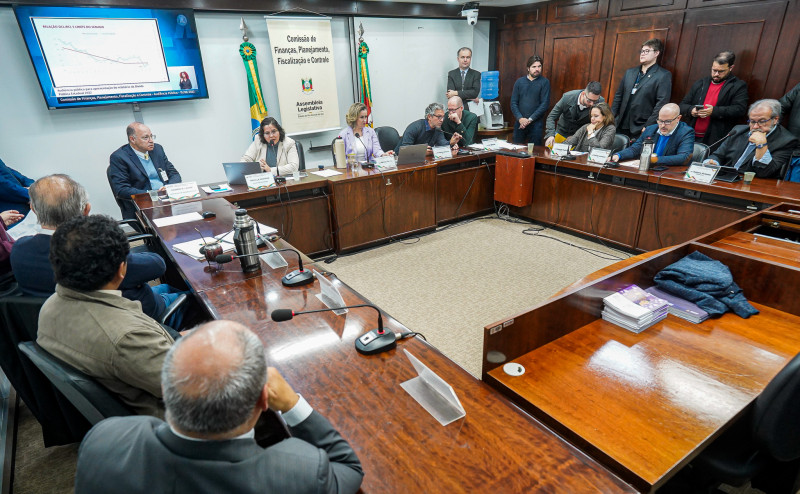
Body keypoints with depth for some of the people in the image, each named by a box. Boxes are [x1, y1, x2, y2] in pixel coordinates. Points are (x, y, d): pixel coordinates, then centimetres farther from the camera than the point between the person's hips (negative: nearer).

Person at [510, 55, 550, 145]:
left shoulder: (544, 82, 2)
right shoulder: (519, 81, 10)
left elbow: (545, 104, -5)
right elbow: (513, 102, 5)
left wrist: (530, 119, -13)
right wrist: (520, 118, -9)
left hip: (536, 123, -2)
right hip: (519, 123, 2)